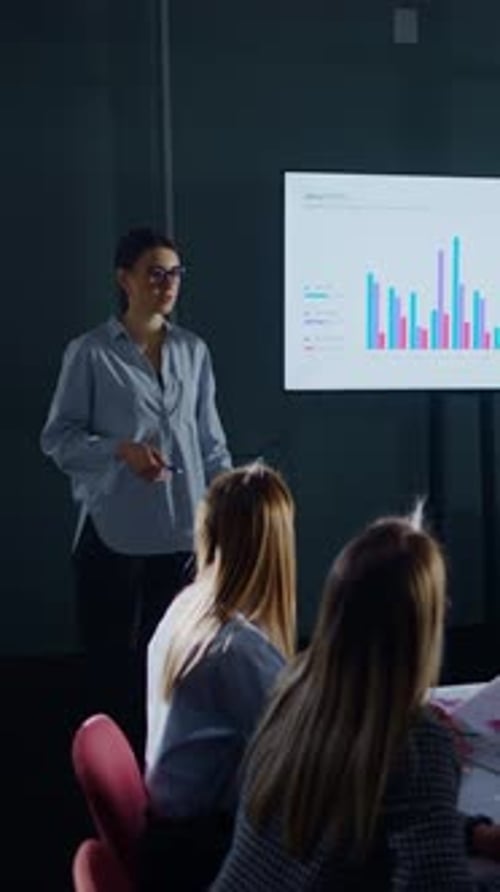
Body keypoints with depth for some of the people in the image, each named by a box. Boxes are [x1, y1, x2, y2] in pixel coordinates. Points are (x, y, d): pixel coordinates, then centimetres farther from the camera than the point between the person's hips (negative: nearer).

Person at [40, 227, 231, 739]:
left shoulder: (193, 351, 8)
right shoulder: (91, 353, -3)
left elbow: (210, 441, 13)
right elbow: (57, 437, -3)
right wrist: (120, 450, -18)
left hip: (184, 530, 3)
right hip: (114, 530, -3)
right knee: (108, 658, 3)